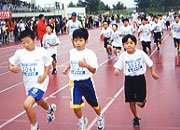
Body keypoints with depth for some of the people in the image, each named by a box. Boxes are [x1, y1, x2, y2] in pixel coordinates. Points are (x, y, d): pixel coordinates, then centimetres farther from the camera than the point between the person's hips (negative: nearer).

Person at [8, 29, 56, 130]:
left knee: (27, 104, -23)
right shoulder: (19, 53, -7)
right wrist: (11, 68, -19)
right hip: (28, 83, 6)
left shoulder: (41, 51, -14)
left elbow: (48, 63, 0)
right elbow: (11, 63, 4)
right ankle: (50, 109, 67)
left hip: (39, 82, -6)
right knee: (38, 101, 31)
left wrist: (44, 75, -14)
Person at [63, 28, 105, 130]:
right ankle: (82, 122, 19)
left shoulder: (89, 53, -14)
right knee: (75, 106, -9)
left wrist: (86, 65, -34)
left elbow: (94, 71, -17)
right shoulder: (72, 52, 2)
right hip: (75, 82, 3)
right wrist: (67, 68, 12)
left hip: (86, 82, -3)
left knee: (94, 104, 15)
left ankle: (100, 117, 47)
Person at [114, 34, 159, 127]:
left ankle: (143, 101, 35)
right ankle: (136, 118, 34)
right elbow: (117, 66, -6)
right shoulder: (123, 56, -7)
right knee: (131, 102, 8)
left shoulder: (140, 53, -10)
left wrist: (153, 73, 2)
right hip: (129, 80, 2)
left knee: (139, 103, -4)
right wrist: (116, 70, -27)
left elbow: (149, 63, 1)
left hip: (140, 78, -1)